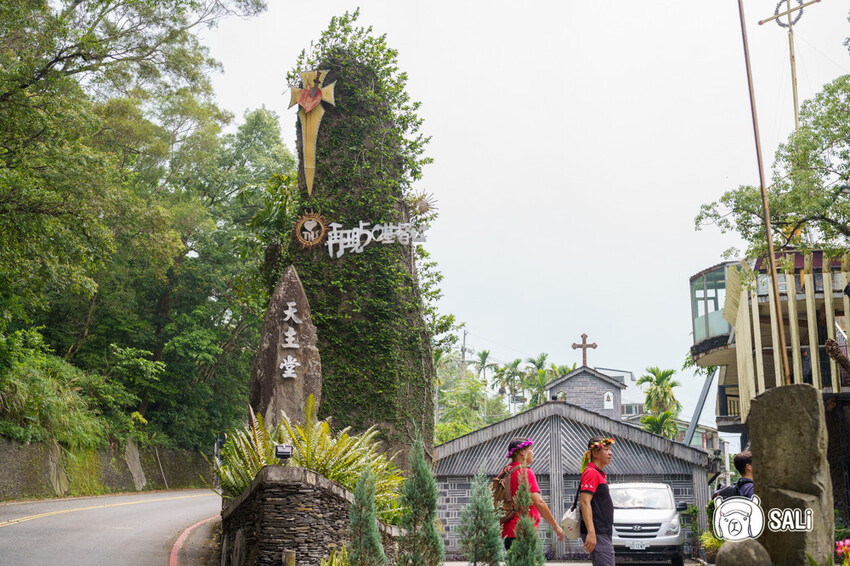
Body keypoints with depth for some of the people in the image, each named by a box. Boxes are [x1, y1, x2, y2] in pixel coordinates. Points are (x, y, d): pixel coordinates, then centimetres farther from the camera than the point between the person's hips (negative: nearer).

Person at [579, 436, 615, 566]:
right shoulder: (591, 472, -12)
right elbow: (584, 502, -20)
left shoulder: (600, 474, 19)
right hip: (597, 534, -10)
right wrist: (591, 533, -27)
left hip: (604, 534, 10)